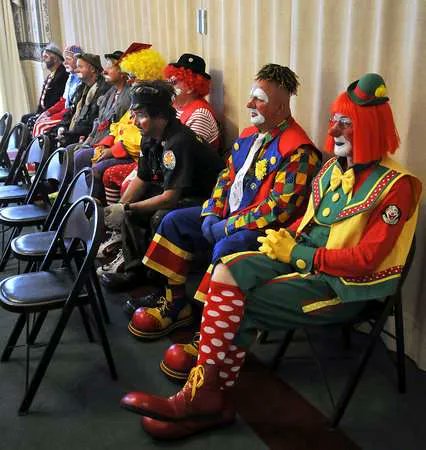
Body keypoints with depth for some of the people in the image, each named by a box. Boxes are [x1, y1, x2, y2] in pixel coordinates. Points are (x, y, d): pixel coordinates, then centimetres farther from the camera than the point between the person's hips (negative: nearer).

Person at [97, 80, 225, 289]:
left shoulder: (179, 142, -28)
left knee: (161, 217, -33)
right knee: (130, 206, 5)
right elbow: (142, 180, 11)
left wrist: (126, 209, -23)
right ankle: (132, 264, 6)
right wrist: (120, 207, -4)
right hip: (177, 193, 10)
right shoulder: (150, 138, 1)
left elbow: (169, 198, -29)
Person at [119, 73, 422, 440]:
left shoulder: (396, 185, -13)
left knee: (239, 308, -19)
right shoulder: (333, 168, 9)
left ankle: (206, 396, 0)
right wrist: (286, 240, -4)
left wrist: (295, 253, -17)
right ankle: (205, 393, -17)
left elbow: (366, 259, -20)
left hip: (344, 284, -7)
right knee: (229, 271, -16)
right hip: (302, 258, 7)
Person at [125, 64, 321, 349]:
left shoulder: (297, 151, -19)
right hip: (228, 215, 10)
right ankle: (175, 302, 11)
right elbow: (227, 176, 16)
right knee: (175, 221, 8)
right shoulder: (250, 135, 9)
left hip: (263, 228, -9)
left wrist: (225, 226, -21)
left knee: (225, 249, -36)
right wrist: (212, 212, 0)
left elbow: (278, 209, -25)